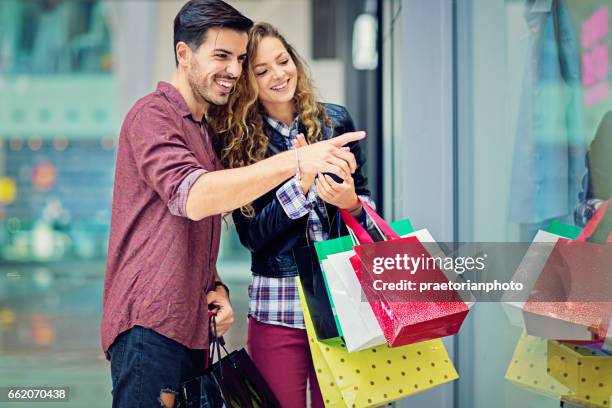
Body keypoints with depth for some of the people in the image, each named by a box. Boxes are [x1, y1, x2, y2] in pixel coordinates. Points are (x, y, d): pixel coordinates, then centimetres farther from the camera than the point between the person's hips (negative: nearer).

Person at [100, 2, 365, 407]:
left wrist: (216, 288, 6)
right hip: (150, 325, -9)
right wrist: (296, 161, -34)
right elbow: (193, 198, -27)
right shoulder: (153, 115, -9)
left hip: (192, 327, 9)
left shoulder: (208, 131, 21)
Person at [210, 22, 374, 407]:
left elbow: (365, 197, 11)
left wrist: (351, 203, -12)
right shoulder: (236, 143, -2)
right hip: (278, 306, -1)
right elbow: (251, 235, -8)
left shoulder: (335, 120, 3)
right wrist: (301, 183, -19)